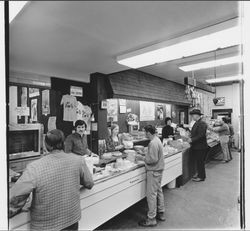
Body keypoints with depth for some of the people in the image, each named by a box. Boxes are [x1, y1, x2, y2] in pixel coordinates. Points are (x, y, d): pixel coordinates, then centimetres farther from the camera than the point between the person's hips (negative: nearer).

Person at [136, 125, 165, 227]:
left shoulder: (153, 143, -24)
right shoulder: (157, 140, 7)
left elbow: (153, 159, -25)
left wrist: (142, 158, -15)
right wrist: (144, 155, 8)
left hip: (153, 171, -10)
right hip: (158, 170, 10)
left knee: (151, 194, 1)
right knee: (158, 191, 20)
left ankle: (151, 219, 14)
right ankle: (161, 213, 35)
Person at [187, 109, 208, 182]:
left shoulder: (202, 123, -18)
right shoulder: (196, 123, 11)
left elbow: (201, 135, -24)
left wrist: (192, 139, -22)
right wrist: (190, 138, 4)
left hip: (200, 147, -9)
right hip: (195, 146, 9)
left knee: (200, 162, 3)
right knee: (197, 161, 19)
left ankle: (201, 177, 17)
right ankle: (199, 173, 34)